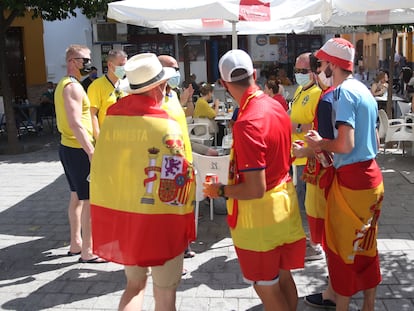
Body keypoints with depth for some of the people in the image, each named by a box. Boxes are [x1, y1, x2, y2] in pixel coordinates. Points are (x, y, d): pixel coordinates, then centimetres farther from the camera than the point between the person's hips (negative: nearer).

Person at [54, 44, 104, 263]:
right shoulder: (73, 87, -16)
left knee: (77, 197, 17)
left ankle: (76, 243, 28)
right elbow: (76, 124, -25)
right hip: (78, 150, -11)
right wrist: (91, 152, -26)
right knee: (90, 200, -6)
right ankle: (87, 251, 0)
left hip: (68, 148, 11)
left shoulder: (64, 84, 16)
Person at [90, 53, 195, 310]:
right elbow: (174, 183, -19)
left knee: (134, 285, 26)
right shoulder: (165, 125, -17)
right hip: (158, 220, -6)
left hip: (119, 215, 6)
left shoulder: (111, 118, 0)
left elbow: (99, 170, 6)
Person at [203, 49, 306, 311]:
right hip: (285, 200, 8)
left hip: (259, 213, -8)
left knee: (267, 287, 10)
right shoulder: (276, 106, 0)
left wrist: (219, 190, -11)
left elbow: (255, 189, -26)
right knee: (283, 277, 22)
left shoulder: (247, 123, -27)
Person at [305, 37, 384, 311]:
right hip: (371, 175, 9)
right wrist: (324, 146, 17)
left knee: (341, 247, 5)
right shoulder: (364, 91, 12)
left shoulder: (343, 92, -15)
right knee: (366, 246, 18)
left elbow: (345, 144, -25)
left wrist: (320, 143, -6)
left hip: (351, 180, -9)